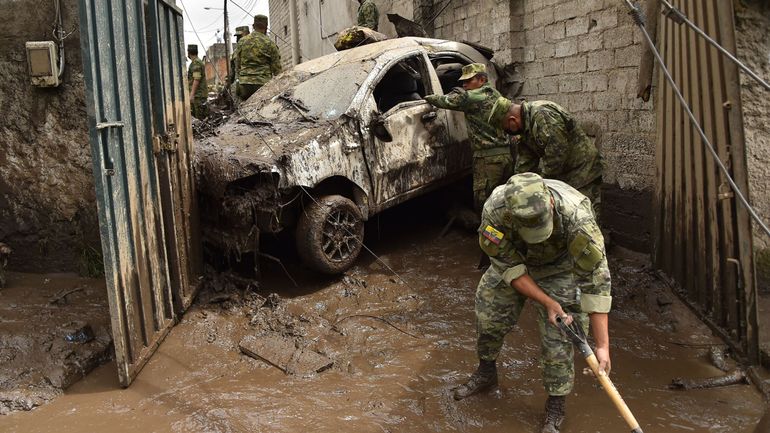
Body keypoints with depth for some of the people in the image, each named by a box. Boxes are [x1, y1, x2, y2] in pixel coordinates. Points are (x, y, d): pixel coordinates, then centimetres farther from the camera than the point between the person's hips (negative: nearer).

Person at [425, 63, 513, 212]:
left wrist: (428, 98, 0)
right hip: (507, 155, 9)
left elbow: (448, 101, -15)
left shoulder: (476, 96, -10)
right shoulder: (495, 95, 19)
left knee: (483, 204, -5)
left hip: (488, 158, -9)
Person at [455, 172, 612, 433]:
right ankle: (486, 373, 38)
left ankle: (555, 411, 13)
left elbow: (596, 279, -37)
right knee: (488, 315, 9)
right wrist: (546, 302, -28)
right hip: (513, 259, 3)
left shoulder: (577, 217, -43)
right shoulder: (495, 210, -38)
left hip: (558, 269, -2)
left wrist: (602, 345, -37)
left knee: (557, 337, -8)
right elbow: (508, 266, -24)